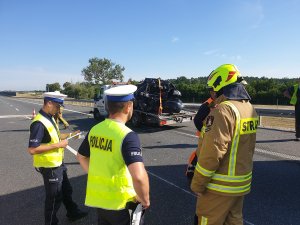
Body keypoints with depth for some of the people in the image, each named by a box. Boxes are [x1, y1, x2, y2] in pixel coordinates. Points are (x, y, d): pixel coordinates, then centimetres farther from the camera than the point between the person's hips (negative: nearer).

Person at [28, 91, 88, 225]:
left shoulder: (49, 118, 4)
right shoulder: (39, 123, -26)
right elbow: (32, 149, -29)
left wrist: (70, 134, 6)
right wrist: (57, 145, -26)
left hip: (58, 163, 10)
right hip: (49, 167, -10)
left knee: (66, 190, 25)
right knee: (54, 197, 9)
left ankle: (73, 213, 45)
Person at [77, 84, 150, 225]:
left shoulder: (95, 130, -4)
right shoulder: (127, 135, -25)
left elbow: (81, 157, 12)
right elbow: (139, 176, -35)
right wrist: (144, 200, -17)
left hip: (98, 198, 6)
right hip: (120, 202, -5)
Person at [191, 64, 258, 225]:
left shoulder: (223, 110, -23)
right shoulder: (249, 108, 5)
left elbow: (212, 153, -26)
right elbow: (246, 148, 12)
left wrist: (197, 184, -16)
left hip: (220, 187, -8)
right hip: (242, 183, 8)